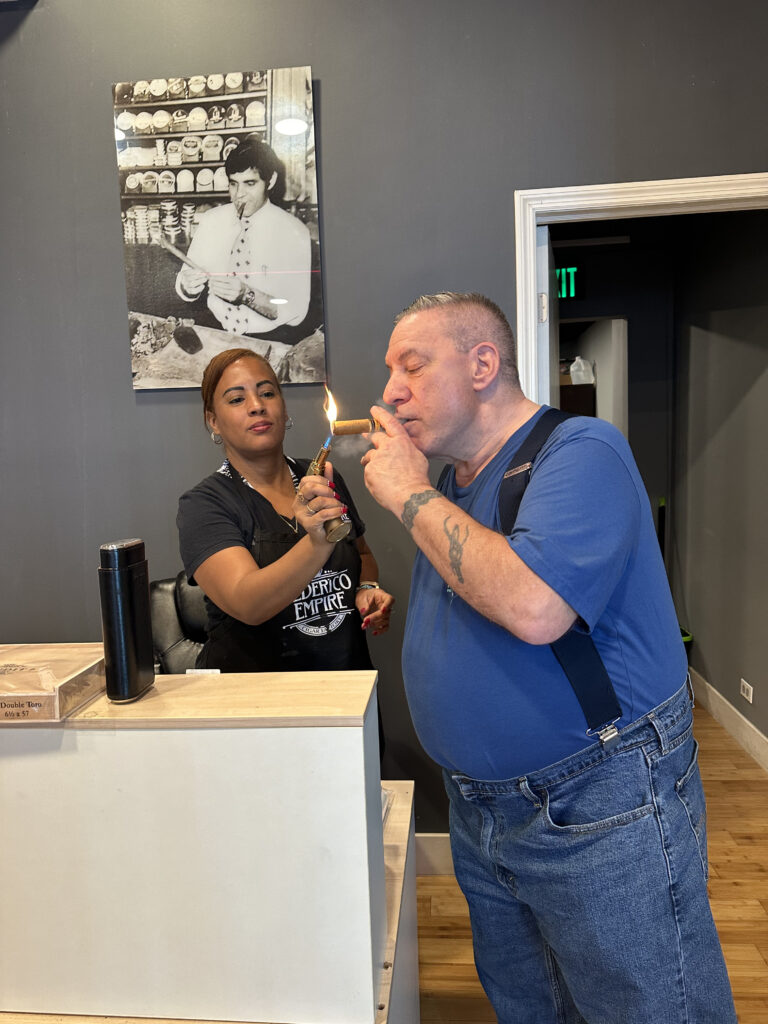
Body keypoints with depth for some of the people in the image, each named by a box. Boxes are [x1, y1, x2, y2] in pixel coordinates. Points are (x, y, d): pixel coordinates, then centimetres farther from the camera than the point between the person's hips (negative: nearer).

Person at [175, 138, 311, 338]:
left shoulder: (293, 233, -6)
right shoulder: (211, 220, 6)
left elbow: (296, 313, -8)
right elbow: (184, 292, 6)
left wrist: (246, 295, -21)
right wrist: (188, 285, -18)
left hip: (265, 338, -3)